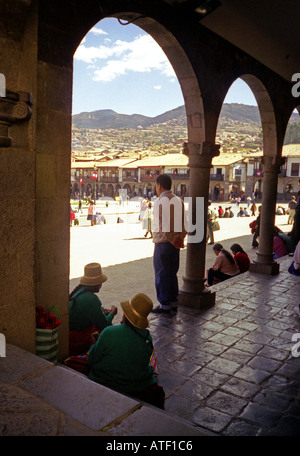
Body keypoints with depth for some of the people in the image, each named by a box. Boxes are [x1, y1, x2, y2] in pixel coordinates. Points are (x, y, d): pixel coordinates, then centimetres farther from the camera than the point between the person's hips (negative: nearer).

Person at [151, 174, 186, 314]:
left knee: (161, 274, 3)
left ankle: (165, 304, 11)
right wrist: (180, 238, 4)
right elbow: (184, 222, 6)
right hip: (175, 244, 7)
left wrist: (172, 240, -12)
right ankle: (173, 302, 24)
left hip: (163, 243, -7)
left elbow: (162, 225, -20)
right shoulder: (179, 200, 8)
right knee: (172, 273, 16)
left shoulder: (159, 202, -14)